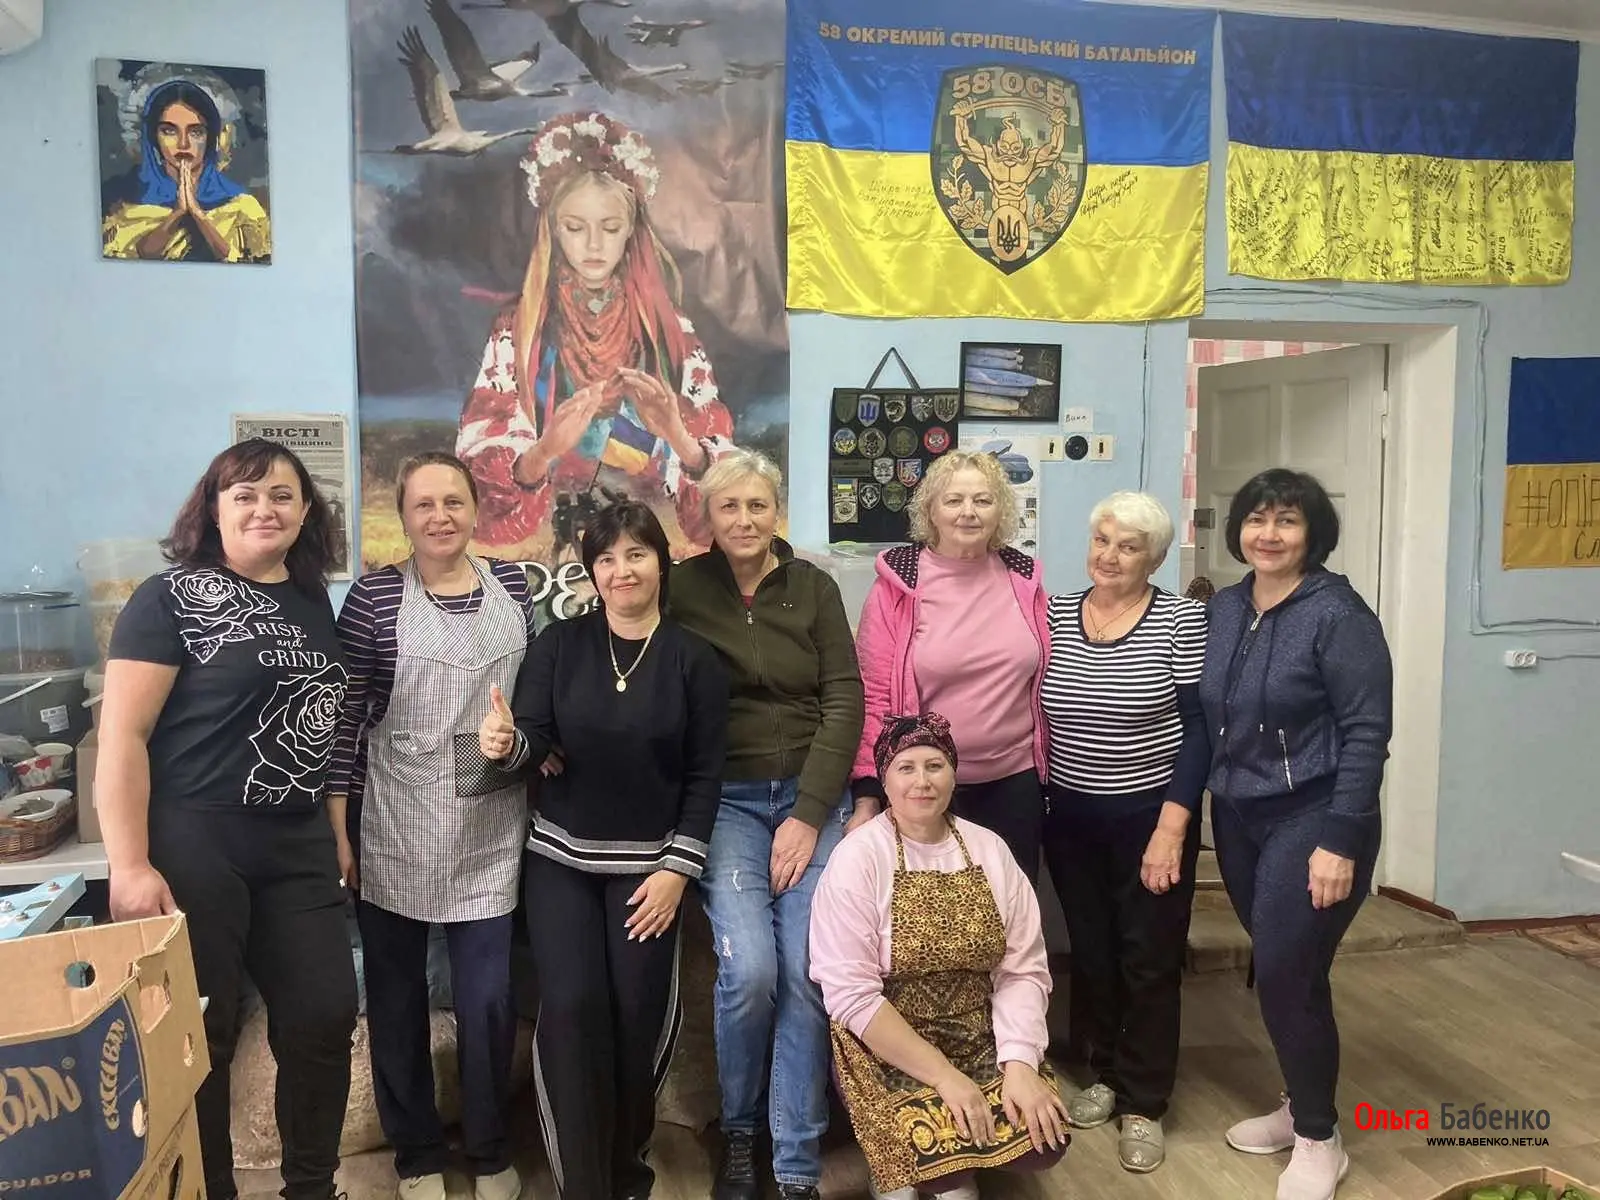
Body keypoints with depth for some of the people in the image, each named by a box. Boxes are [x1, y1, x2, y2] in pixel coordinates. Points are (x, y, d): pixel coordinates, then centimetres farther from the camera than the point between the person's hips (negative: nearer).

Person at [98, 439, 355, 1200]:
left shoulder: (314, 603, 11)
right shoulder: (171, 597, -6)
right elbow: (121, 734, -12)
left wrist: (337, 832, 17)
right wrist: (129, 865, -19)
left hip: (298, 848, 6)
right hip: (192, 846, -5)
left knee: (324, 1017, 7)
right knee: (196, 1037, 4)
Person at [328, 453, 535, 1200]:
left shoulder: (513, 586, 3)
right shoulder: (373, 596, -5)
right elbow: (343, 716, -5)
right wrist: (336, 829, -6)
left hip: (491, 829, 2)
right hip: (395, 828, -1)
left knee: (488, 997, 6)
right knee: (396, 994, 12)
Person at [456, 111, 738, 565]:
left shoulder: (670, 329, 7)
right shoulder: (518, 328, 6)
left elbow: (718, 459, 3)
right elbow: (483, 456, -2)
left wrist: (678, 436, -18)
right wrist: (545, 450, -21)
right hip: (547, 541, -1)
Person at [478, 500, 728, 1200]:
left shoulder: (694, 660, -3)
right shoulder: (557, 645, 0)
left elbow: (705, 775, -3)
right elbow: (534, 740, -6)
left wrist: (677, 868, -8)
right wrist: (505, 742, -30)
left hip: (648, 862, 0)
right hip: (560, 856, 1)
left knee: (641, 1013, 1)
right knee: (570, 1008, -7)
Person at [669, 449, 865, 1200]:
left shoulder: (815, 587, 2)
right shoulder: (682, 588, -2)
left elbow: (844, 699, 0)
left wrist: (809, 813, -7)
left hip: (811, 795, 2)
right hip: (724, 799, -1)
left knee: (807, 973, -7)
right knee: (749, 969, -15)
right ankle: (736, 1132, 14)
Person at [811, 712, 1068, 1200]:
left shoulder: (990, 851, 1)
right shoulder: (857, 859, -13)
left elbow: (1023, 971, -1)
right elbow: (851, 993, -18)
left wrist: (1019, 1065, -17)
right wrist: (944, 1076, -21)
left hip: (982, 1039, 4)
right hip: (885, 1047, -4)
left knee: (1043, 1139, -16)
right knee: (934, 1140, -27)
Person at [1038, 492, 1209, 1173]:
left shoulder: (1183, 621, -10)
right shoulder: (1052, 616, 0)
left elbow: (1198, 730, -10)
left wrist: (1172, 825, -15)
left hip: (1151, 817, -3)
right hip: (1070, 818, 3)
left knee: (1150, 961, 6)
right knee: (1089, 953, 15)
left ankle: (1144, 1104, 22)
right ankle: (1105, 1074, 35)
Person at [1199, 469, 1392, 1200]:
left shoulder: (1337, 614, -13)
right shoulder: (1223, 609, 6)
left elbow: (1366, 732, -15)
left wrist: (1340, 841, -18)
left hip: (1311, 818, -6)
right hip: (1238, 817, 6)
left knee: (1287, 974, -4)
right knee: (1282, 970, 16)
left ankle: (1319, 1139, 17)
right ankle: (1300, 1107, 34)